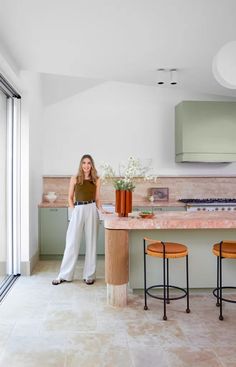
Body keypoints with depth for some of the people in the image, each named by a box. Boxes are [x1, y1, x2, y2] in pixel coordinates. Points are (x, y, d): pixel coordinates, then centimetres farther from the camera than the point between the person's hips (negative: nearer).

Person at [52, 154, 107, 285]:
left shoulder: (96, 180, 6)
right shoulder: (75, 179, 5)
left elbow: (97, 199, 9)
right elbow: (70, 198, 10)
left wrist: (102, 209, -7)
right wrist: (74, 210, -2)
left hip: (92, 211, 1)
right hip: (78, 211, 0)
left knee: (91, 242, 5)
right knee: (72, 243, 3)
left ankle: (89, 275, 16)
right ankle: (64, 275, 13)